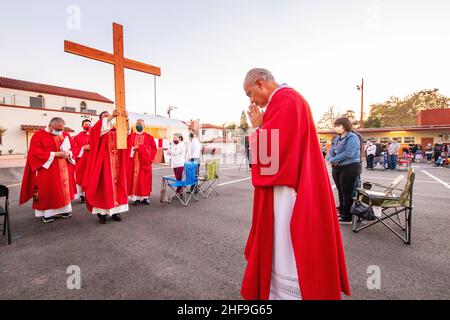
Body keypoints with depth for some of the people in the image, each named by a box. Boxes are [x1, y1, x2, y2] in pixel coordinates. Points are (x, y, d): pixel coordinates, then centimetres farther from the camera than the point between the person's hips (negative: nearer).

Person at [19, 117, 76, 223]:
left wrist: (68, 153, -10)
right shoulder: (38, 135, -5)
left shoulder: (66, 135, 10)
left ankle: (63, 210, 17)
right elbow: (36, 153, -12)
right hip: (47, 169, -4)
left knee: (64, 190, 8)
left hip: (64, 169, 5)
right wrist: (55, 154, -19)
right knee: (47, 191, 1)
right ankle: (47, 213, 11)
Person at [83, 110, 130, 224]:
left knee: (117, 184, 3)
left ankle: (115, 211, 11)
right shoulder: (98, 129, 8)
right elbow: (101, 127, -17)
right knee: (104, 185, -4)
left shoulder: (117, 129, 17)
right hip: (104, 161, -3)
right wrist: (112, 116, -27)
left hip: (117, 162, 4)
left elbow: (127, 130, -2)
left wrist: (126, 119, -20)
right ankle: (102, 212, 4)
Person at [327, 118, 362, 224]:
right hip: (337, 168, 8)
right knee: (340, 192, 15)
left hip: (350, 168, -8)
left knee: (347, 194, -1)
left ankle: (347, 218, 9)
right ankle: (342, 213, 28)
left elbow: (348, 153, -24)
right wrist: (330, 159, -11)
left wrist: (333, 160, -18)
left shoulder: (352, 137, -11)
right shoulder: (337, 138, 14)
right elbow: (331, 151, 11)